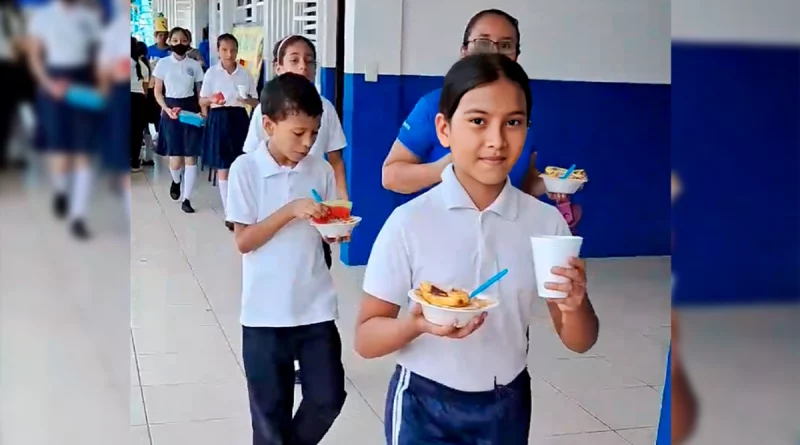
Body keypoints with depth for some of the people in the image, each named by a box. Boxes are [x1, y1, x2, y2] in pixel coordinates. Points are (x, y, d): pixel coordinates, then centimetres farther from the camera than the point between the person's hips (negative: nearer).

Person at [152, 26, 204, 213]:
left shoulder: (195, 65, 3)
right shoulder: (163, 63, 0)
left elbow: (200, 93, 7)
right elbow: (157, 92, 3)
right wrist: (167, 109, -12)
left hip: (191, 110, 1)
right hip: (171, 111, -1)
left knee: (191, 157, -2)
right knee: (175, 159, -1)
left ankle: (186, 199, 6)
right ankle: (176, 181, 35)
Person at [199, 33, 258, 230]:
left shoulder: (245, 74, 3)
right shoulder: (211, 73, -2)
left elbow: (256, 101, 8)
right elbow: (202, 101, 1)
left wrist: (248, 100, -15)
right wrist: (212, 99, -21)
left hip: (239, 119, 2)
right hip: (219, 119, -2)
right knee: (223, 168, 2)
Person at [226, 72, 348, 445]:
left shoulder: (321, 170, 1)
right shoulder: (245, 169, -9)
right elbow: (243, 241, -11)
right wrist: (290, 211, -22)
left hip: (316, 308, 3)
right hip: (265, 312, -3)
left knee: (328, 397, 8)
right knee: (271, 410, 9)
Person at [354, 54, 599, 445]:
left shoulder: (546, 221, -7)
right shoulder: (409, 222, -15)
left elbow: (579, 342, -1)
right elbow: (366, 339, -9)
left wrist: (574, 305, -22)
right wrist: (418, 324, -28)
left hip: (507, 405, 3)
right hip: (425, 407, -2)